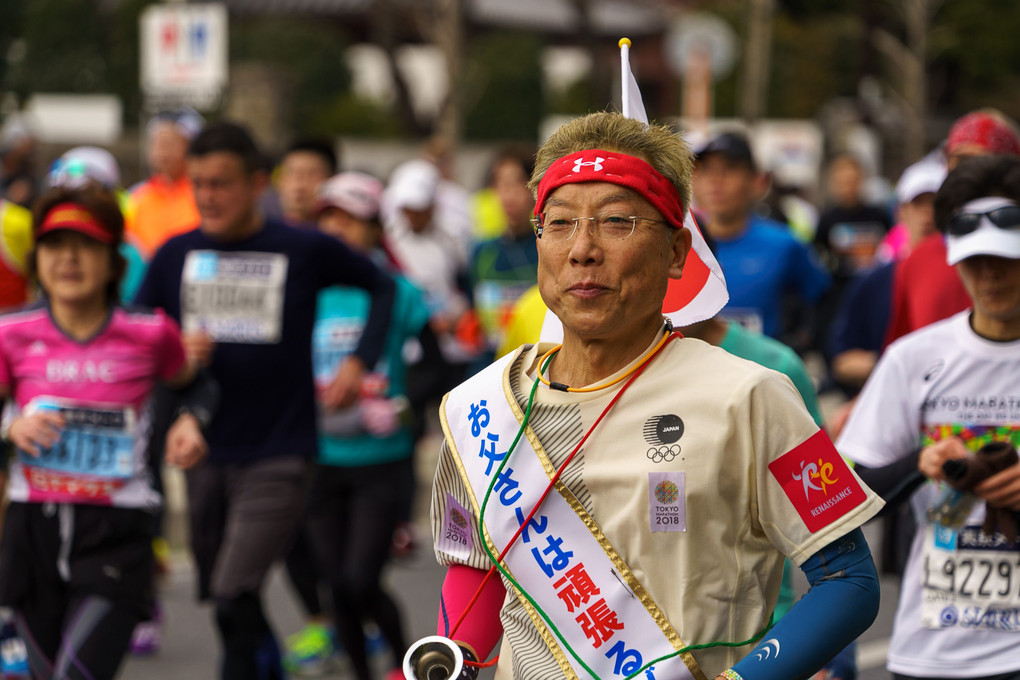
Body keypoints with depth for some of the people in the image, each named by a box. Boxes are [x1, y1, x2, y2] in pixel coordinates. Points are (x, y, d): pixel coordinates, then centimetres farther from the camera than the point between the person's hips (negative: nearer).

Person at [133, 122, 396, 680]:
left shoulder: (306, 251, -3)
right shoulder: (175, 256, 4)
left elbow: (382, 287, 12)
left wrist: (359, 362, 0)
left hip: (279, 455, -4)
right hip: (207, 453, 4)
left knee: (234, 597, -19)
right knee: (230, 610, 14)